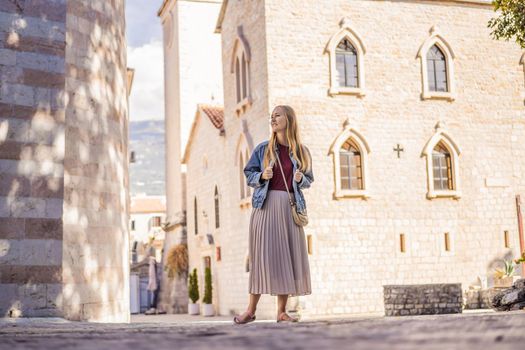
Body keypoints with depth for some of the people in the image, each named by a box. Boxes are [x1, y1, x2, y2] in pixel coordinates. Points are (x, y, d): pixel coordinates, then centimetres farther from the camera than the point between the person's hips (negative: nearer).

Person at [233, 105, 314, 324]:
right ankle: (251, 310, 1)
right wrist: (262, 176, -10)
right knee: (262, 254, -6)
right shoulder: (263, 148, 8)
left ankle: (281, 311, 6)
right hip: (266, 205, -1)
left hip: (290, 207, 2)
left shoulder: (302, 151, 11)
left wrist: (300, 179, -6)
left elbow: (309, 180, 15)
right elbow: (249, 174, 9)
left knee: (287, 255, -1)